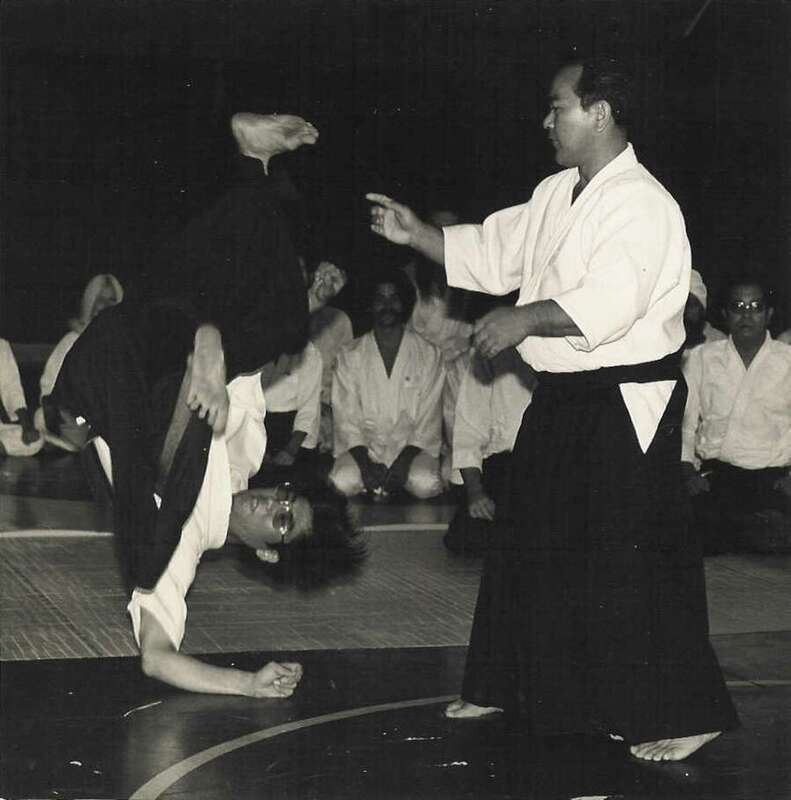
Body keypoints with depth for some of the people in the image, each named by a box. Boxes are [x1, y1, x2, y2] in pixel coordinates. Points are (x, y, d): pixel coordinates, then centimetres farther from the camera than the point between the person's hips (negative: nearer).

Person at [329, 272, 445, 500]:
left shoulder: (429, 355, 4)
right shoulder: (350, 356, 6)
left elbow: (428, 421, -1)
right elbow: (346, 418, 0)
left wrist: (403, 462, -16)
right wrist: (365, 464, -16)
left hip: (412, 447, 0)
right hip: (362, 448, 0)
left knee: (425, 483, -31)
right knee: (344, 480, -30)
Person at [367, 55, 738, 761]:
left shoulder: (640, 204, -17)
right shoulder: (556, 195, 13)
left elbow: (609, 301, -29)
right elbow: (491, 253, 18)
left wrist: (523, 320, -26)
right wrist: (416, 235, 8)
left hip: (626, 399, -9)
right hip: (563, 398, 10)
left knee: (635, 556, -8)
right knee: (535, 541, 18)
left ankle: (684, 716, 0)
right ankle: (505, 685, 33)